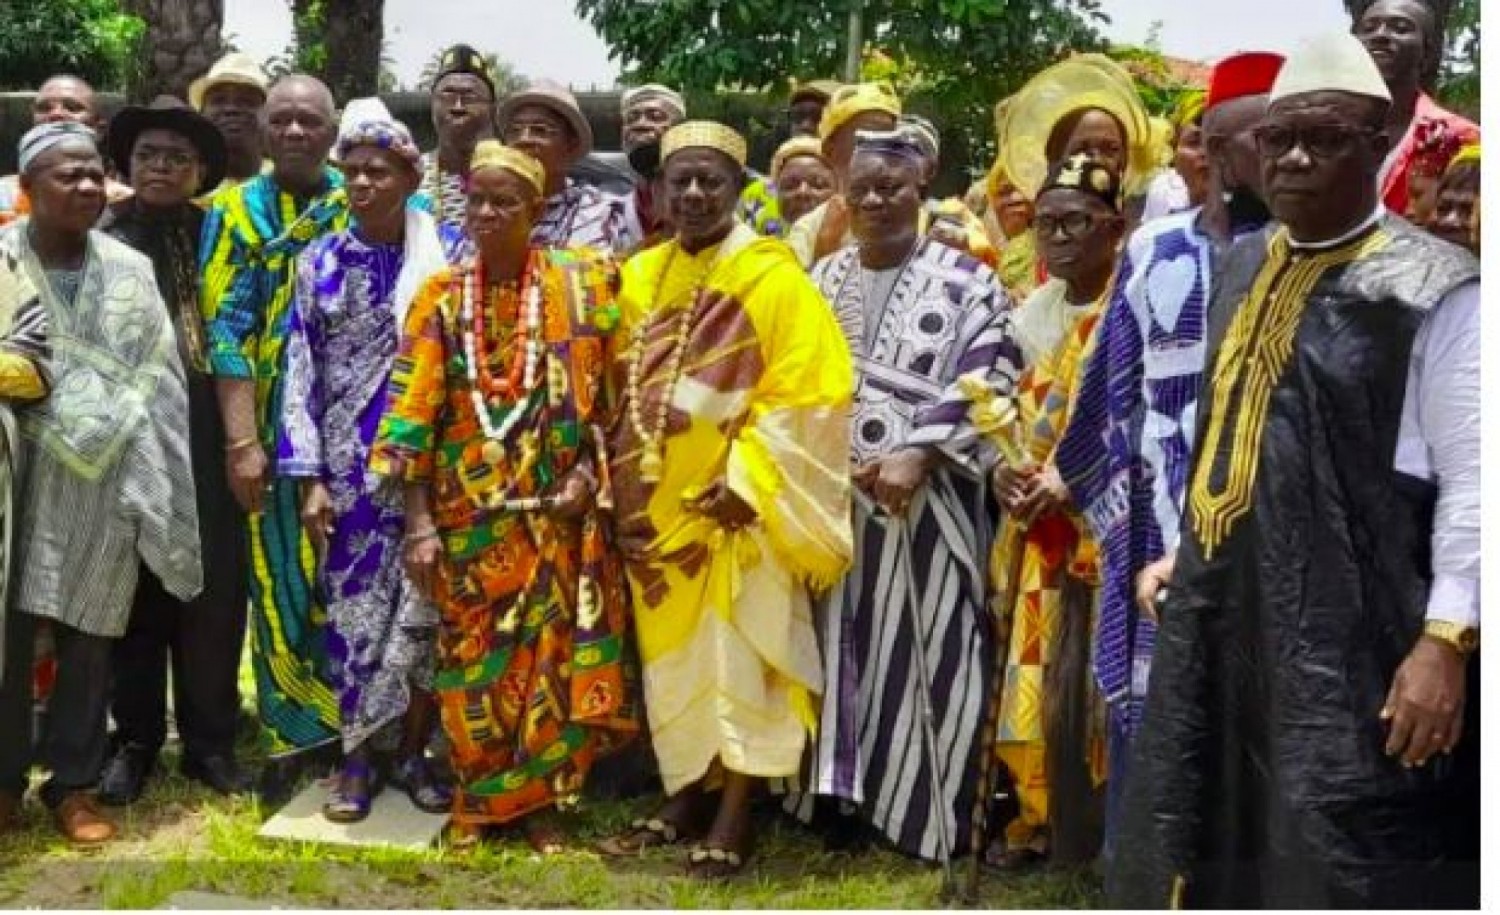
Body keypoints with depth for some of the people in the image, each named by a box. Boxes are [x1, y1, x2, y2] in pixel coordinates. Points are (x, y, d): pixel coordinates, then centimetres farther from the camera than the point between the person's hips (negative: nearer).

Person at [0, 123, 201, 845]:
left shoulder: (130, 271, 6)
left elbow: (160, 383, 6)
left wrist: (150, 486, 2)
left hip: (103, 481, 2)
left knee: (90, 633, 7)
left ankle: (72, 781, 21)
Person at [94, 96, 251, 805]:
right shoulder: (101, 235, 3)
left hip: (205, 440, 1)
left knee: (214, 588, 4)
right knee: (134, 589, 7)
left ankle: (209, 738, 17)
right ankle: (135, 738, 19)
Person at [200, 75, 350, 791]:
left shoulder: (360, 208, 7)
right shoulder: (236, 212, 2)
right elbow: (225, 329, -4)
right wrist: (242, 440, -12)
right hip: (273, 425, -1)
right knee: (281, 572, 2)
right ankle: (293, 730, 12)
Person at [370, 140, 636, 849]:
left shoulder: (577, 285, -1)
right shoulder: (443, 296, 0)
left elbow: (601, 388, 2)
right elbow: (416, 409, -3)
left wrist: (587, 472, -9)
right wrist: (418, 520, -9)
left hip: (554, 509, 0)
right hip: (467, 510, 1)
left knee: (550, 651, 3)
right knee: (472, 656, 6)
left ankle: (535, 800, 16)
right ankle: (478, 801, 21)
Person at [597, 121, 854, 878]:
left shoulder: (773, 278, -8)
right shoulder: (641, 277, 9)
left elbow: (804, 393, -12)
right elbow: (622, 389, 14)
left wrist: (745, 476, -18)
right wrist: (620, 484, 6)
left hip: (736, 504, -6)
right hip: (658, 506, 6)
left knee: (738, 658, -2)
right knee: (670, 656, 12)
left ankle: (734, 816, 7)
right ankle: (683, 798, 24)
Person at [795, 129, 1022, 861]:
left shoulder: (965, 281, -1)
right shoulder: (822, 281, 12)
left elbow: (985, 383, -9)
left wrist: (915, 455, -18)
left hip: (925, 497, -4)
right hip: (831, 495, 4)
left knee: (921, 650, -1)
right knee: (842, 643, 8)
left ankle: (921, 806, 10)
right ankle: (846, 792, 18)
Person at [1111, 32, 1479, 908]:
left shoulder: (1432, 289, -10)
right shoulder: (1244, 269, 12)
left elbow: (1470, 477, -14)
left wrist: (1446, 639, -19)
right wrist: (1181, 556, 21)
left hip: (1358, 631, -7)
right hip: (1222, 612, 7)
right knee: (1213, 840, 16)